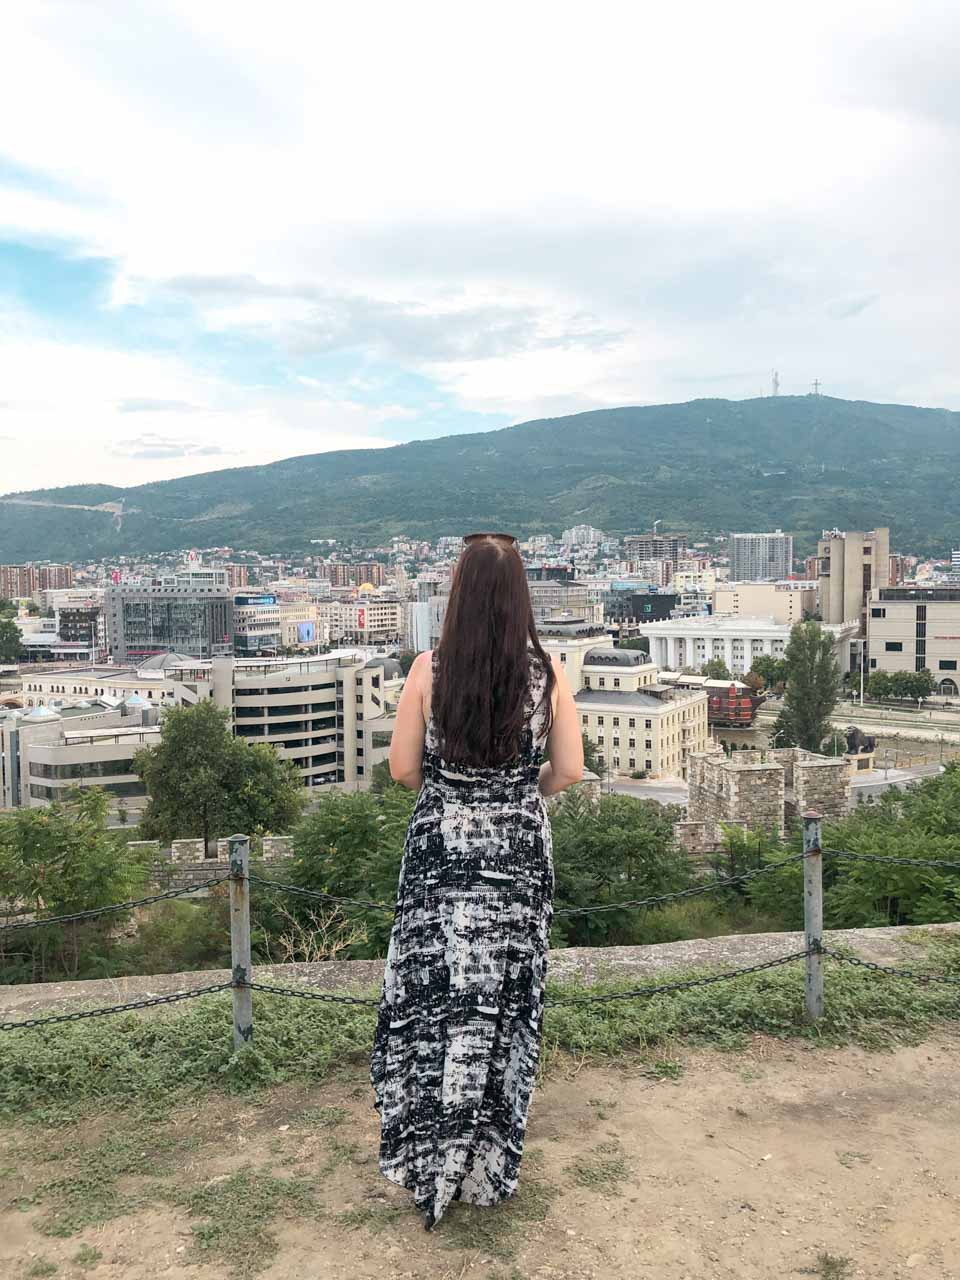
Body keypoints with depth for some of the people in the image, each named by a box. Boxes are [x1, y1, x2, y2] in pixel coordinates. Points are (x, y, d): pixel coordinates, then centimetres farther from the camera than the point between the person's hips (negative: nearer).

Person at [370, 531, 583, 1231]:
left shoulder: (429, 669, -10)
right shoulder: (548, 673, -7)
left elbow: (403, 768, -5)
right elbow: (569, 771, -4)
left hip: (440, 848, -1)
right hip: (519, 852, 1)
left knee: (431, 997, 13)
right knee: (505, 999, 14)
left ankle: (431, 1154, 23)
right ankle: (490, 1159, 29)